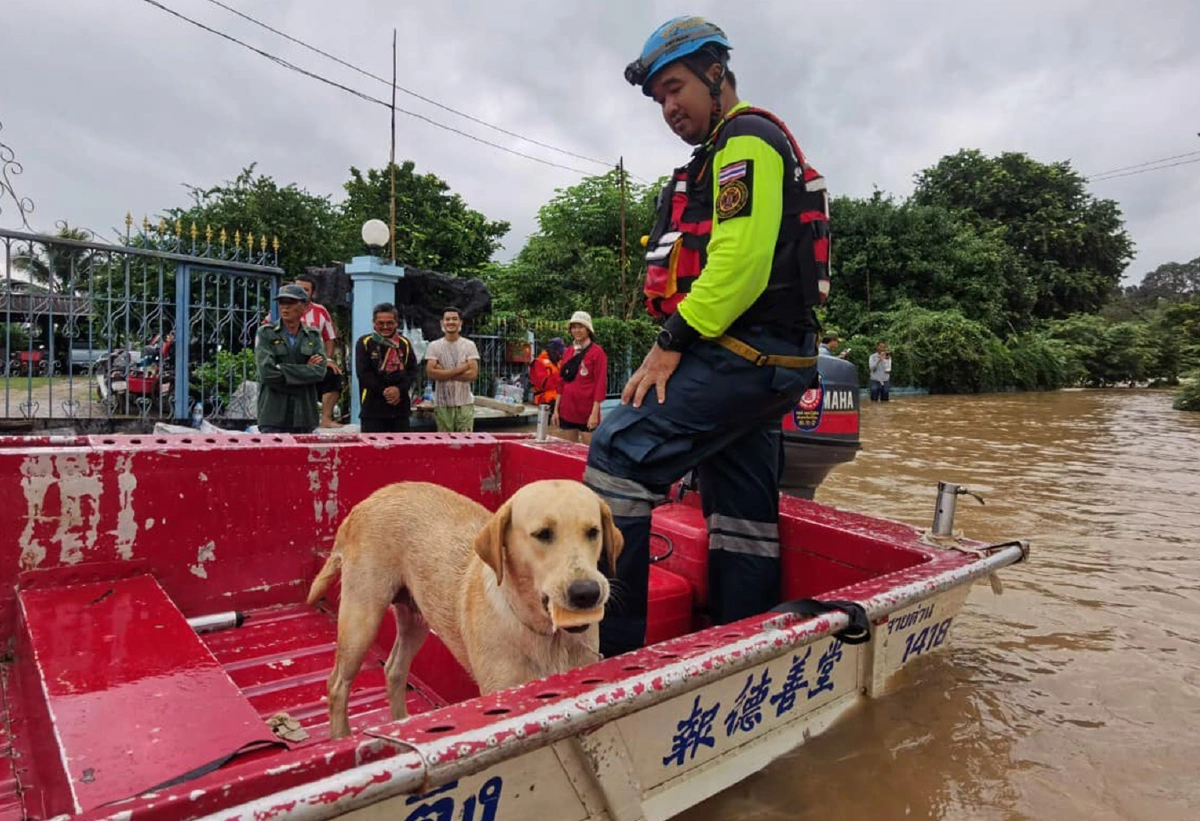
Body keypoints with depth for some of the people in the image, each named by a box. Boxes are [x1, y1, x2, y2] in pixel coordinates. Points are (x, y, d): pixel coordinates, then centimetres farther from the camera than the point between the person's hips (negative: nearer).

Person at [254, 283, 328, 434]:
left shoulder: (313, 336, 11)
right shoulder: (266, 333, 5)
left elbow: (320, 371, -4)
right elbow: (267, 371, -10)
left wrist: (281, 370, -9)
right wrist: (305, 370, -7)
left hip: (305, 415, 3)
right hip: (274, 414, -2)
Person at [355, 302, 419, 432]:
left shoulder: (405, 343, 12)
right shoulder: (364, 343, 3)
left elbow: (412, 370, 5)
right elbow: (364, 373, -5)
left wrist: (400, 389, -12)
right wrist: (383, 391, -13)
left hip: (401, 406, 3)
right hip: (373, 407, -3)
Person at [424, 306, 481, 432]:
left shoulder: (469, 345, 3)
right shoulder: (434, 346, 1)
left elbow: (472, 374, -7)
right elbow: (431, 374, -10)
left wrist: (443, 373, -9)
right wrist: (460, 369, -11)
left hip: (465, 403, 0)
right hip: (442, 404, 0)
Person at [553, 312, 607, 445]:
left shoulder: (597, 352, -6)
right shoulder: (569, 352, 12)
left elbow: (601, 384, -10)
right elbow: (562, 382, 14)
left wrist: (595, 413, -15)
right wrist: (556, 409, 10)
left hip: (587, 412, -6)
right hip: (567, 410, 6)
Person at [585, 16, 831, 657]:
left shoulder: (747, 140, -3)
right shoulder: (732, 155, 28)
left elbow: (740, 259, -19)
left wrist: (672, 342, -17)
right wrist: (683, 343, 14)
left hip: (742, 355, -10)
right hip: (763, 361, 10)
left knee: (619, 452, -16)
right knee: (745, 514, 10)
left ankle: (607, 646, -12)